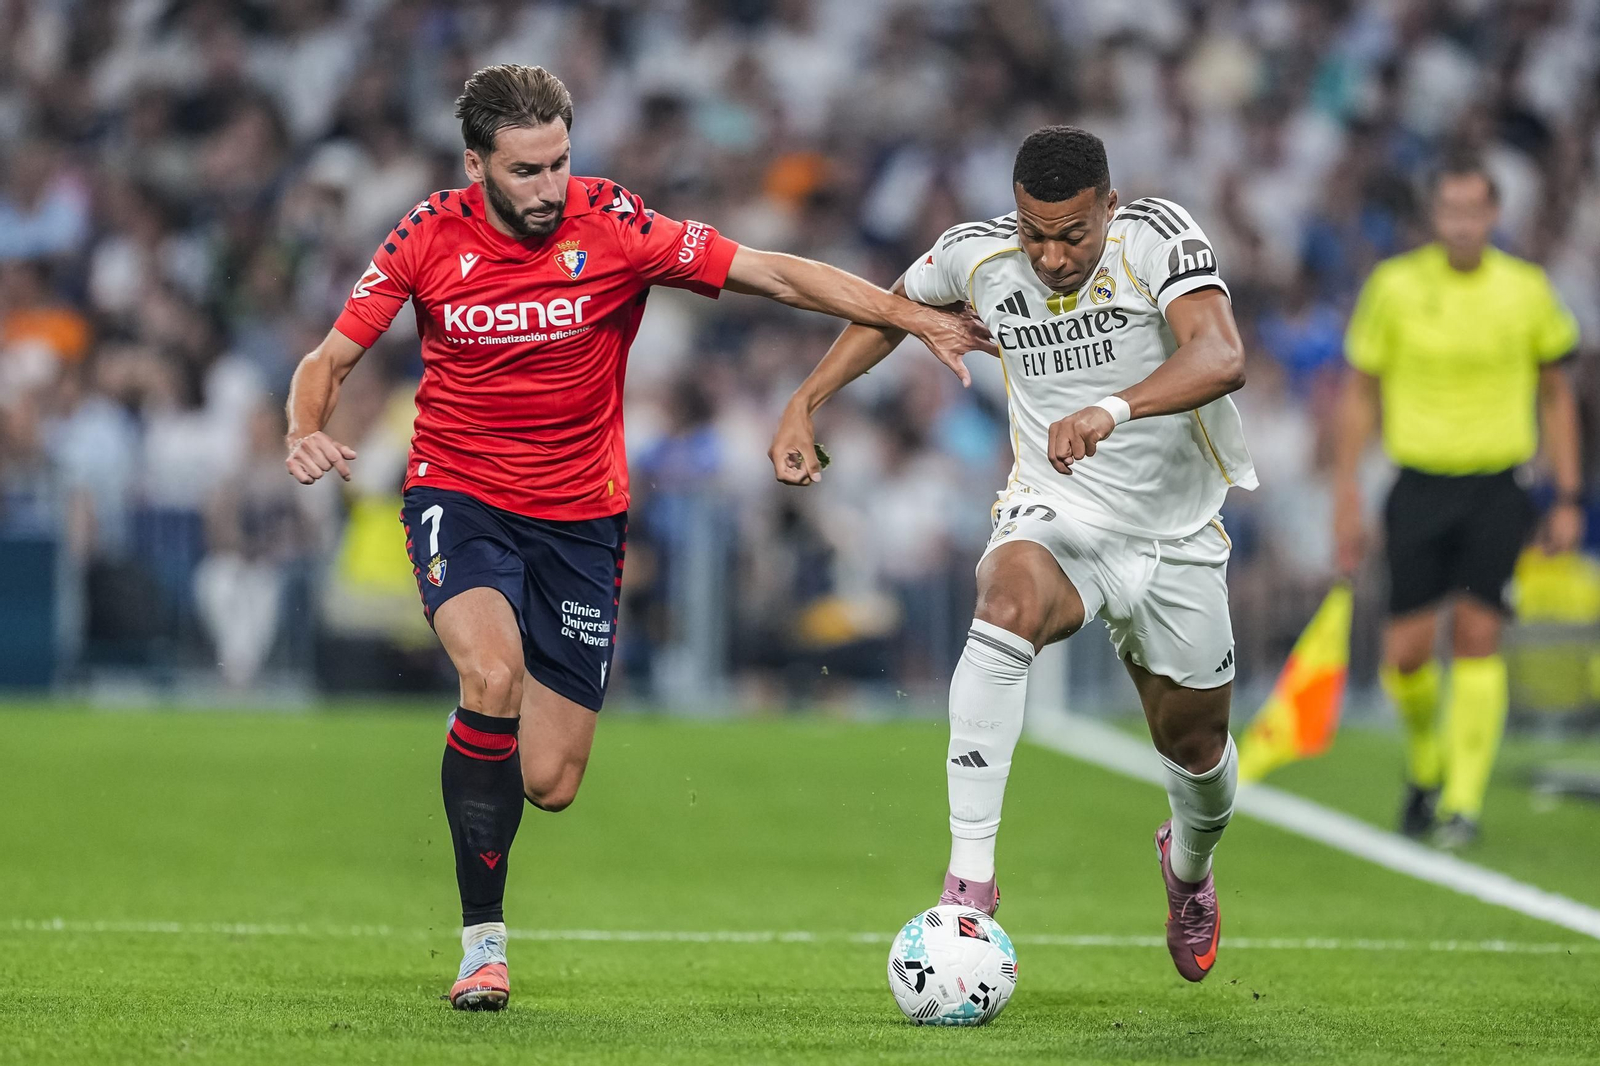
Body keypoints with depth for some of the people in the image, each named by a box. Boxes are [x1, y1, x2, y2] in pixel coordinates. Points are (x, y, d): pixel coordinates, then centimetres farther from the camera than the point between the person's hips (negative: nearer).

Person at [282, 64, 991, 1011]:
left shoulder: (614, 226, -12)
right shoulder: (431, 238, -8)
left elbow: (775, 274, -10)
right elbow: (330, 361, 0)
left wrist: (918, 320, -17)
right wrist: (306, 431, -22)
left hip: (580, 518, 1)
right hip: (459, 499, -1)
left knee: (550, 785, -2)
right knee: (494, 676, -30)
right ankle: (484, 939, -17)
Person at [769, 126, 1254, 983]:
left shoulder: (1159, 237, -21)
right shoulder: (976, 255, -11)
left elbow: (1221, 358, -39)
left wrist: (1113, 409, -55)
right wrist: (803, 405, 4)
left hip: (1176, 537, 0)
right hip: (1055, 517, 0)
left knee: (1195, 748, 13)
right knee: (1009, 601, -36)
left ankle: (1189, 866, 53)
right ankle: (969, 879, -38)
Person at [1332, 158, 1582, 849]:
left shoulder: (1527, 291, 1)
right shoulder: (1395, 286, -1)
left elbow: (1556, 396, 12)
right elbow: (1360, 395, 7)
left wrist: (1568, 499, 7)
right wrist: (1346, 500, 3)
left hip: (1498, 487, 0)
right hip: (1420, 483, 0)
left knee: (1477, 636, -12)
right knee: (1405, 654, -3)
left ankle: (1463, 802, -6)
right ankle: (1426, 764, 27)